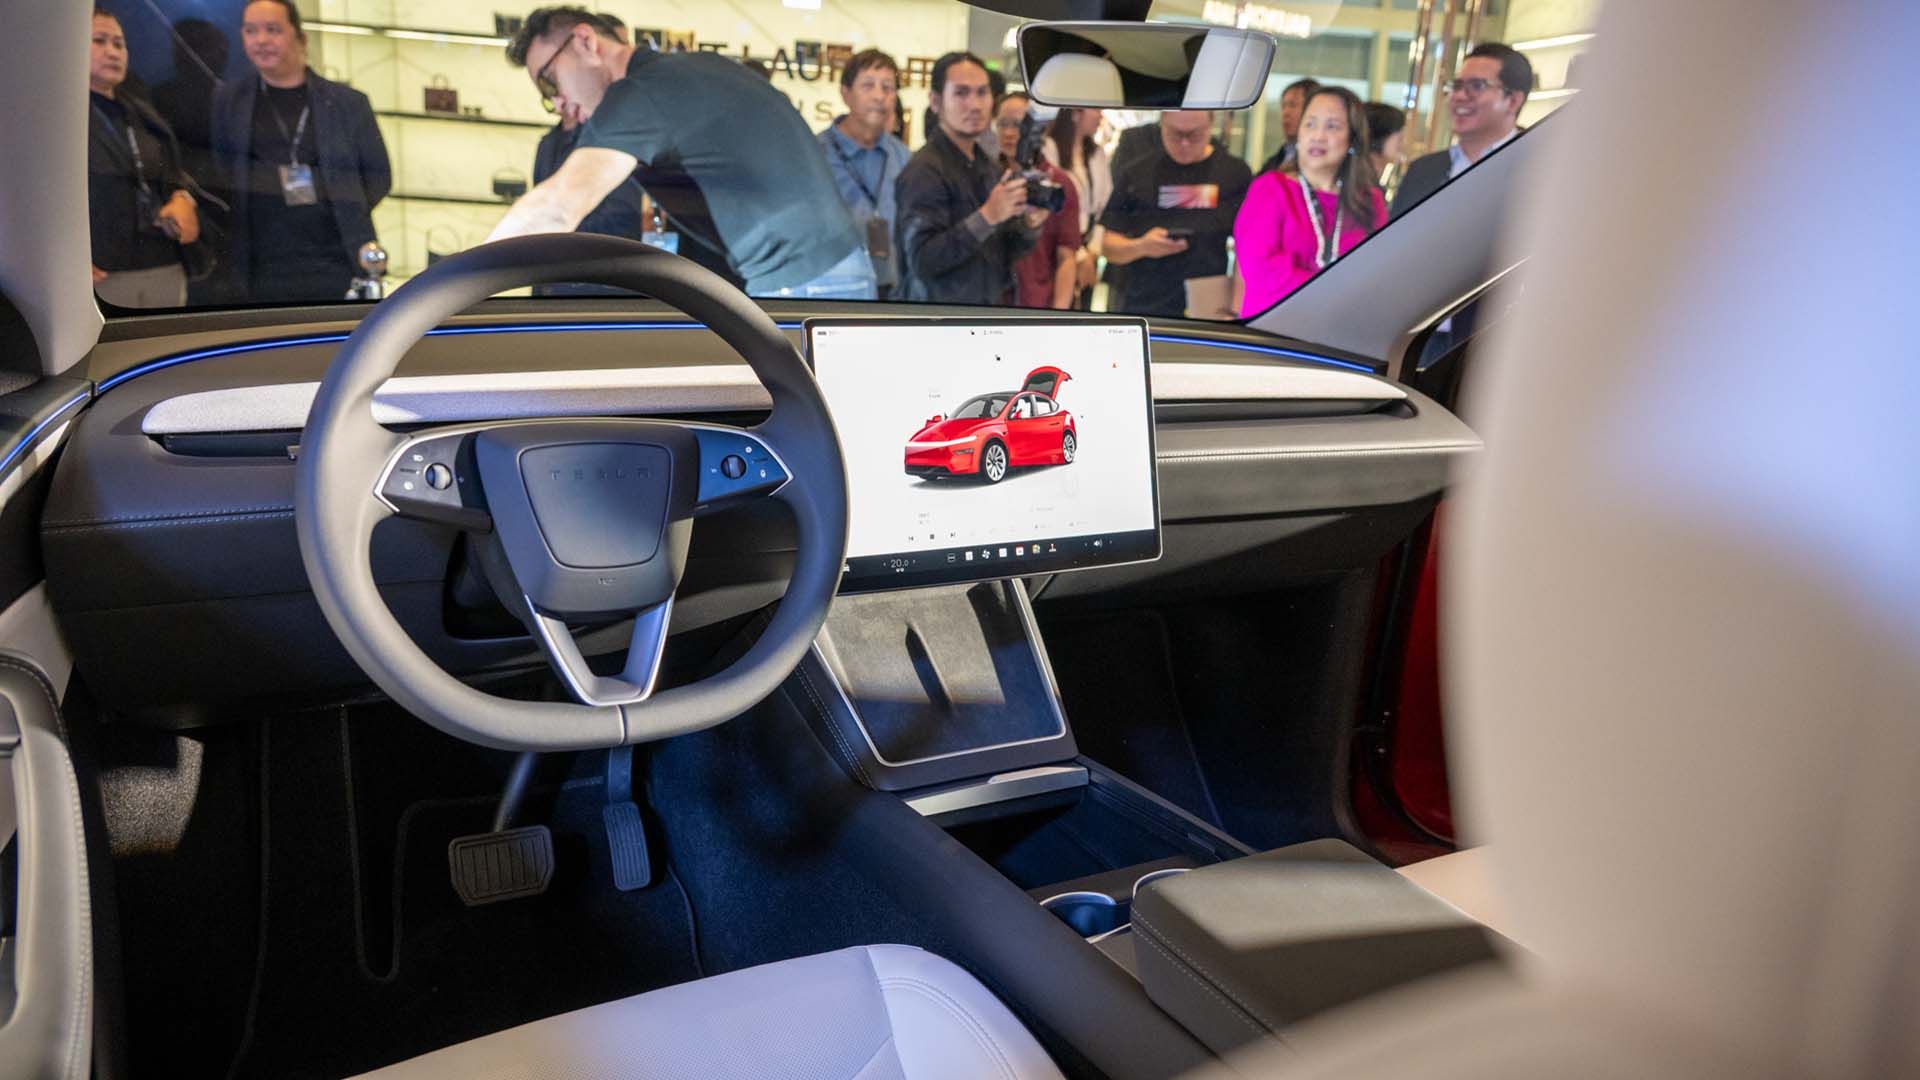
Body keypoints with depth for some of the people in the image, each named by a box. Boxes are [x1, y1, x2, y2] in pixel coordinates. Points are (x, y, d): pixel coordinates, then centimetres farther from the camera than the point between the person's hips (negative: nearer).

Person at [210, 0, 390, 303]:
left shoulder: (348, 102, 7)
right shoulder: (225, 100, 9)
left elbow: (378, 174, 10)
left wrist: (346, 213, 0)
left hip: (332, 267, 0)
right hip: (258, 272, 0)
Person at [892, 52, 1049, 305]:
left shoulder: (988, 165, 8)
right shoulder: (924, 170, -14)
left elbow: (1002, 253, 11)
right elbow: (922, 260, -23)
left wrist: (1029, 225, -8)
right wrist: (987, 216, -27)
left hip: (990, 302, 7)